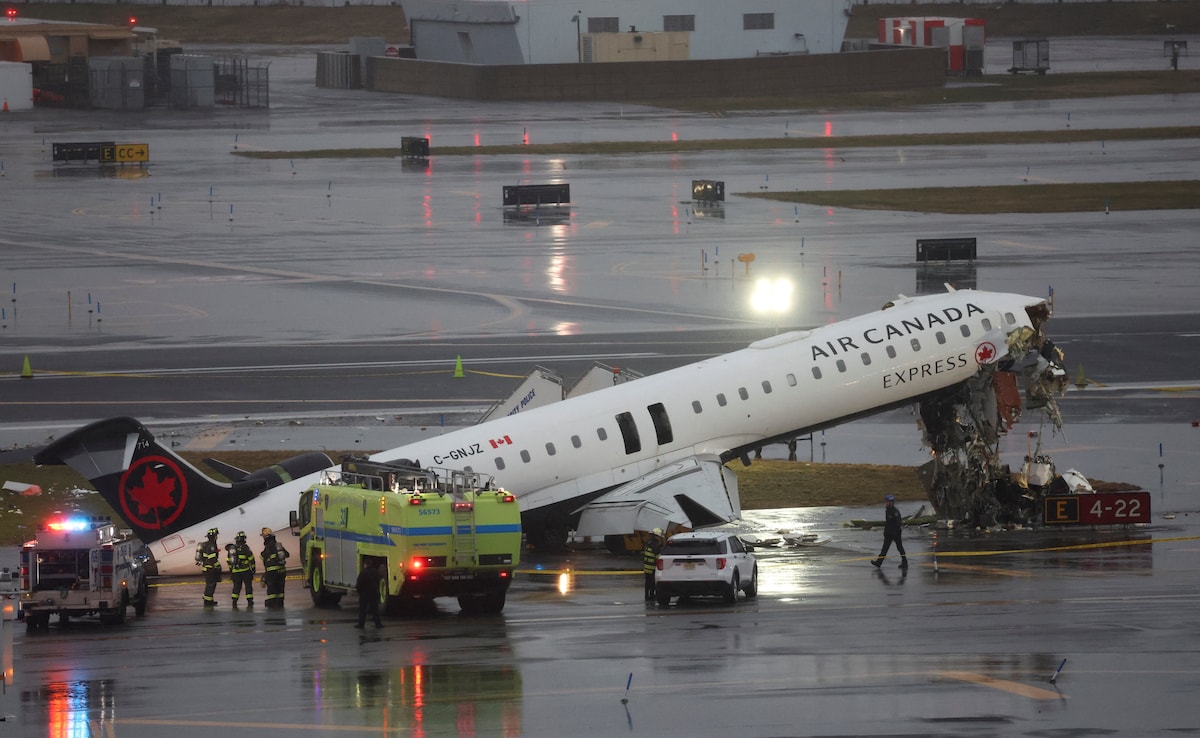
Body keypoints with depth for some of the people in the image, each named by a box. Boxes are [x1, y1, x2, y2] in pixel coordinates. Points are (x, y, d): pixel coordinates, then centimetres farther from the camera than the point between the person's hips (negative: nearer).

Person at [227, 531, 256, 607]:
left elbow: (228, 561, 13)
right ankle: (249, 602, 4)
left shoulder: (231, 548, 6)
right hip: (245, 570, -4)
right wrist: (253, 568, 4)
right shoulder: (245, 548, -11)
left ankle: (234, 601, 4)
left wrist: (231, 569, 23)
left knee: (236, 586, 12)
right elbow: (251, 559, -9)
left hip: (235, 571, 4)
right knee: (248, 585, 6)